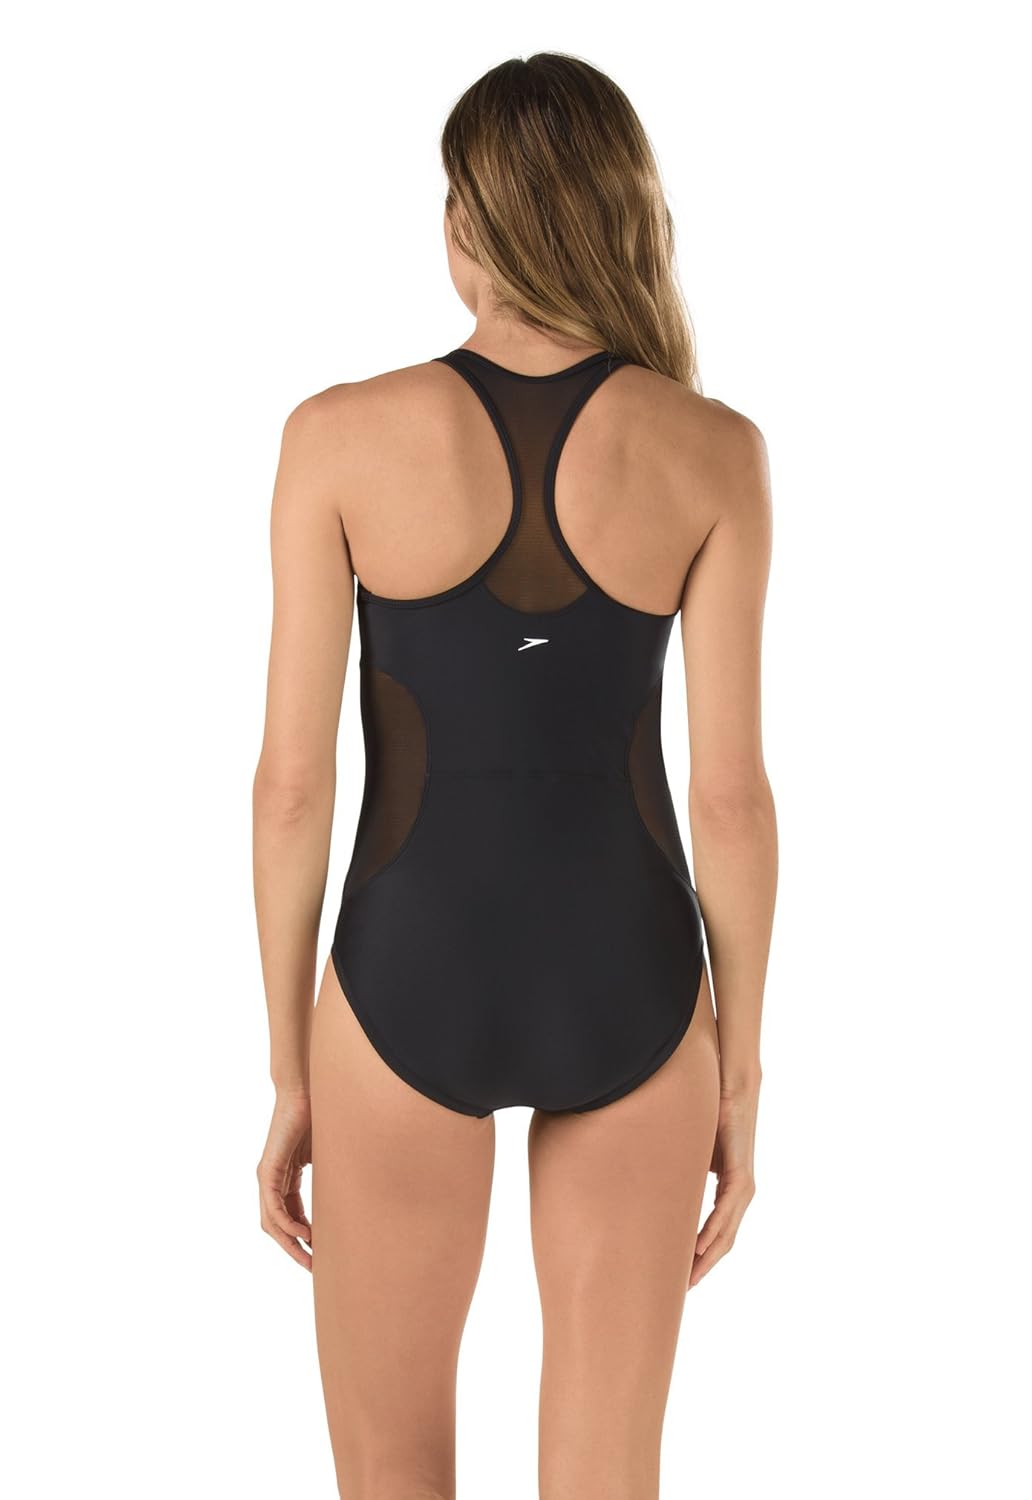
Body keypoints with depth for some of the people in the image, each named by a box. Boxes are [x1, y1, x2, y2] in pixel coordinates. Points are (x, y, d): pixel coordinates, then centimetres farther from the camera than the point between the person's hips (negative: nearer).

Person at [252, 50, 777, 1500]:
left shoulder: (343, 435, -10)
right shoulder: (714, 452, -8)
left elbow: (292, 780, -9)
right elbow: (733, 795, -7)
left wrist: (290, 1074, 3)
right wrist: (742, 1076, 5)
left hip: (411, 988, -1)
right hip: (628, 993, 1)